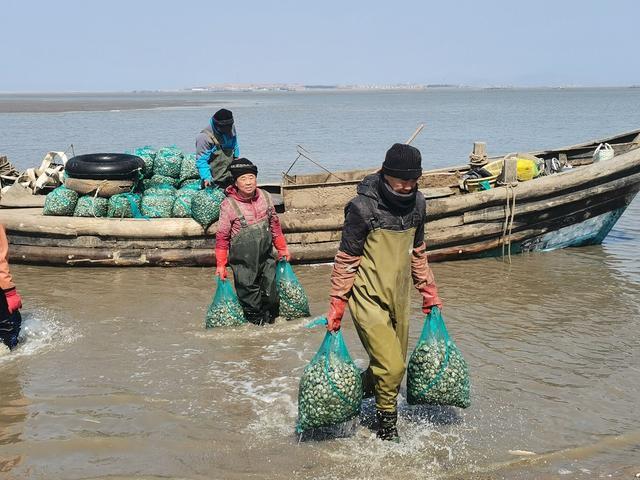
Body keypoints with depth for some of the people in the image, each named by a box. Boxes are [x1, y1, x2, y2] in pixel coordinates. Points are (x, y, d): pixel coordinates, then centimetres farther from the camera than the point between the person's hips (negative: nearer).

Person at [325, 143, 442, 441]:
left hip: (398, 297, 7)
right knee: (391, 367, -11)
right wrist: (337, 305, -10)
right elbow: (346, 260, -11)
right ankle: (387, 431, 11)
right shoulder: (363, 207, -18)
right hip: (368, 299, -6)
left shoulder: (417, 203, 2)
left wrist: (429, 291, 19)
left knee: (393, 365, 13)